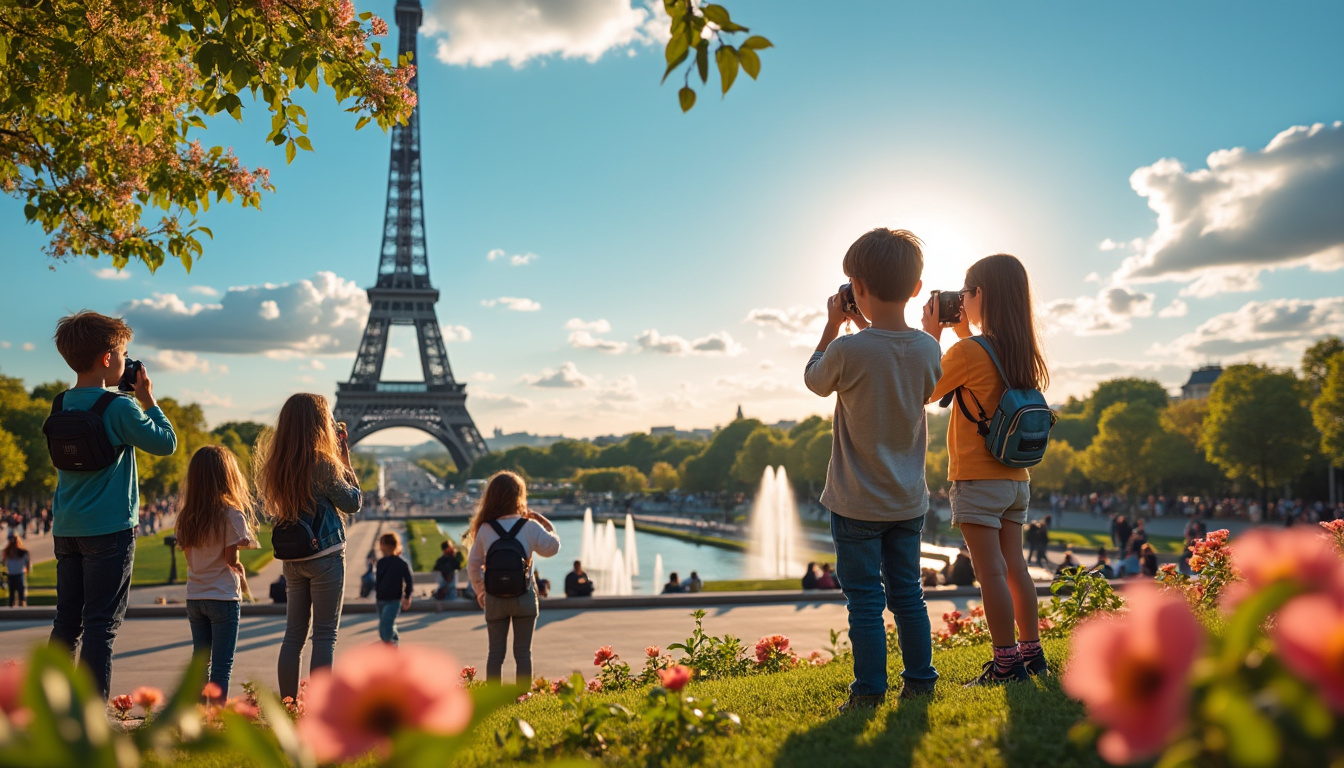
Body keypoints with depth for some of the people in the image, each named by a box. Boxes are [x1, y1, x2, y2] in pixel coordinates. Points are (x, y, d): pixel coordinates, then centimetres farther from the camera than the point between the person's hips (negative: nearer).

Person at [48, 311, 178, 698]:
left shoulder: (60, 406, 8)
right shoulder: (118, 408, -13)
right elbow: (166, 442, -4)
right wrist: (148, 400, 5)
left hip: (65, 529, 7)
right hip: (109, 530, -7)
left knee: (67, 620, 13)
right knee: (102, 623, -3)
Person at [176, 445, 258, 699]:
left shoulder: (186, 516, 5)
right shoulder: (232, 514, -13)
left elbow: (188, 555, 6)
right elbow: (232, 559, -12)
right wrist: (241, 571, 8)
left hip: (194, 597, 6)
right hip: (223, 597, -5)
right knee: (222, 665, 1)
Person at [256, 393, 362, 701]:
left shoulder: (278, 463, 5)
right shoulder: (322, 462, -16)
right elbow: (352, 502, -6)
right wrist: (345, 461, 1)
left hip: (292, 558, 7)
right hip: (325, 556, -7)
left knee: (294, 634, 12)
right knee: (325, 635, 1)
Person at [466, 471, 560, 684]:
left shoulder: (485, 530, -3)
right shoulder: (530, 526, -9)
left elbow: (473, 564, 4)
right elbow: (552, 547, 4)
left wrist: (480, 591, 18)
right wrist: (546, 523, 13)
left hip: (495, 599, 1)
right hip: (524, 598, -1)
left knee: (495, 651, 12)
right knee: (523, 651, 9)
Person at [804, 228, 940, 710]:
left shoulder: (848, 351, -20)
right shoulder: (927, 349, -5)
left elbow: (814, 380, 1)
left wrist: (833, 324, 7)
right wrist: (865, 326, 14)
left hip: (857, 504, -5)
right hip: (909, 501, 5)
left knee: (865, 600, 3)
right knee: (907, 594, 16)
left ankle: (869, 692, 9)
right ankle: (920, 682, 24)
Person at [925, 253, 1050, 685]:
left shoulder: (969, 352, -15)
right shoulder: (1020, 352, 7)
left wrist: (932, 336, 2)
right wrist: (965, 337, 19)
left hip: (978, 480, -8)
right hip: (1016, 479, 8)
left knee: (991, 572, -4)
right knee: (1014, 567, 14)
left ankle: (1006, 662, -1)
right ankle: (1031, 653, 21)